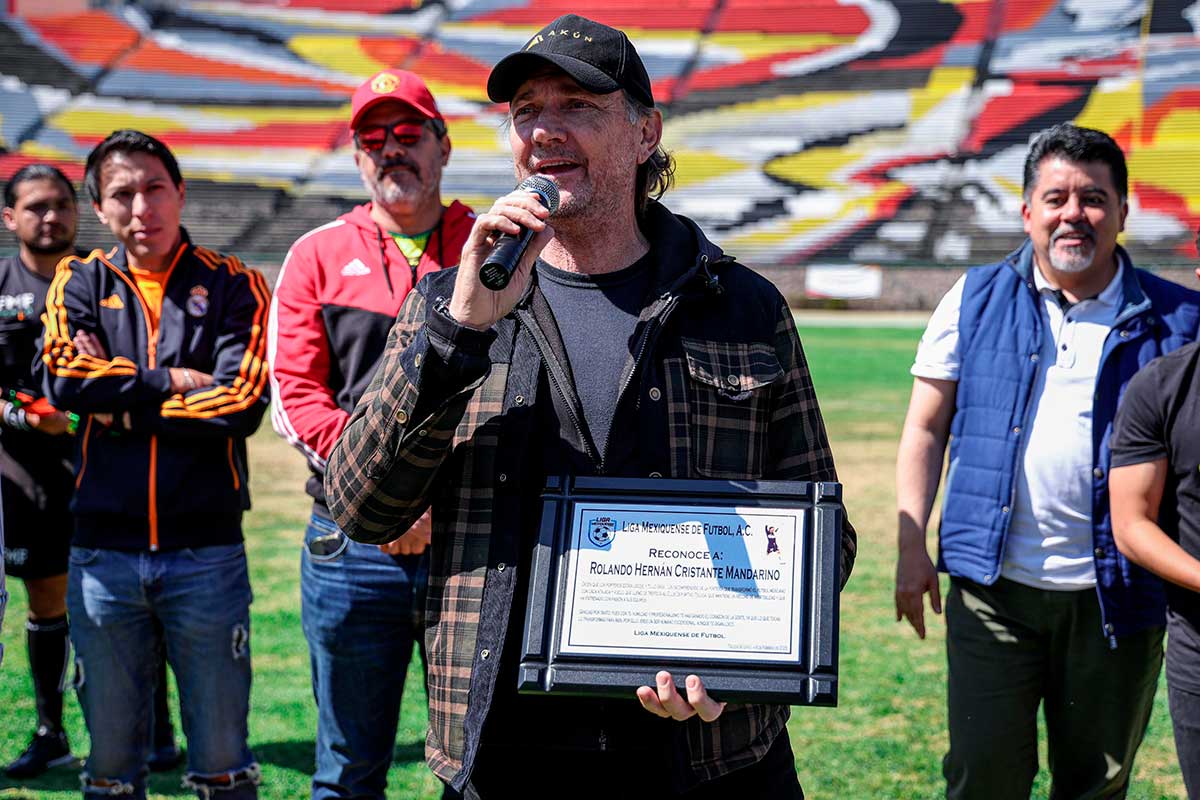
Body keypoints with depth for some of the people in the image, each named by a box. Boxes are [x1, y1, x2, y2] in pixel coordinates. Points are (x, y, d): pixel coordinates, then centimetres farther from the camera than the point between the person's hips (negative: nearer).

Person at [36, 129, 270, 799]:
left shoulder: (233, 286, 3)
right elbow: (63, 377, -10)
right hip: (103, 550, 2)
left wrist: (120, 406, -7)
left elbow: (241, 406, -11)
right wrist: (169, 381, -8)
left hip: (207, 551, -2)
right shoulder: (80, 283, 9)